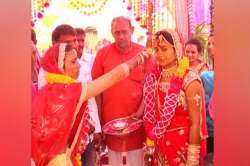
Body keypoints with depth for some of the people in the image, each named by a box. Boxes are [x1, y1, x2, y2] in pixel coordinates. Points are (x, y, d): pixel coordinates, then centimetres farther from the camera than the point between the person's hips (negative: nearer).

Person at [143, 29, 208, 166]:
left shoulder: (189, 80, -15)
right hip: (159, 148, 5)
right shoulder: (153, 78, 1)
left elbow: (195, 123, -15)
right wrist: (149, 145, 8)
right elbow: (151, 116, 8)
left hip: (183, 148, -5)